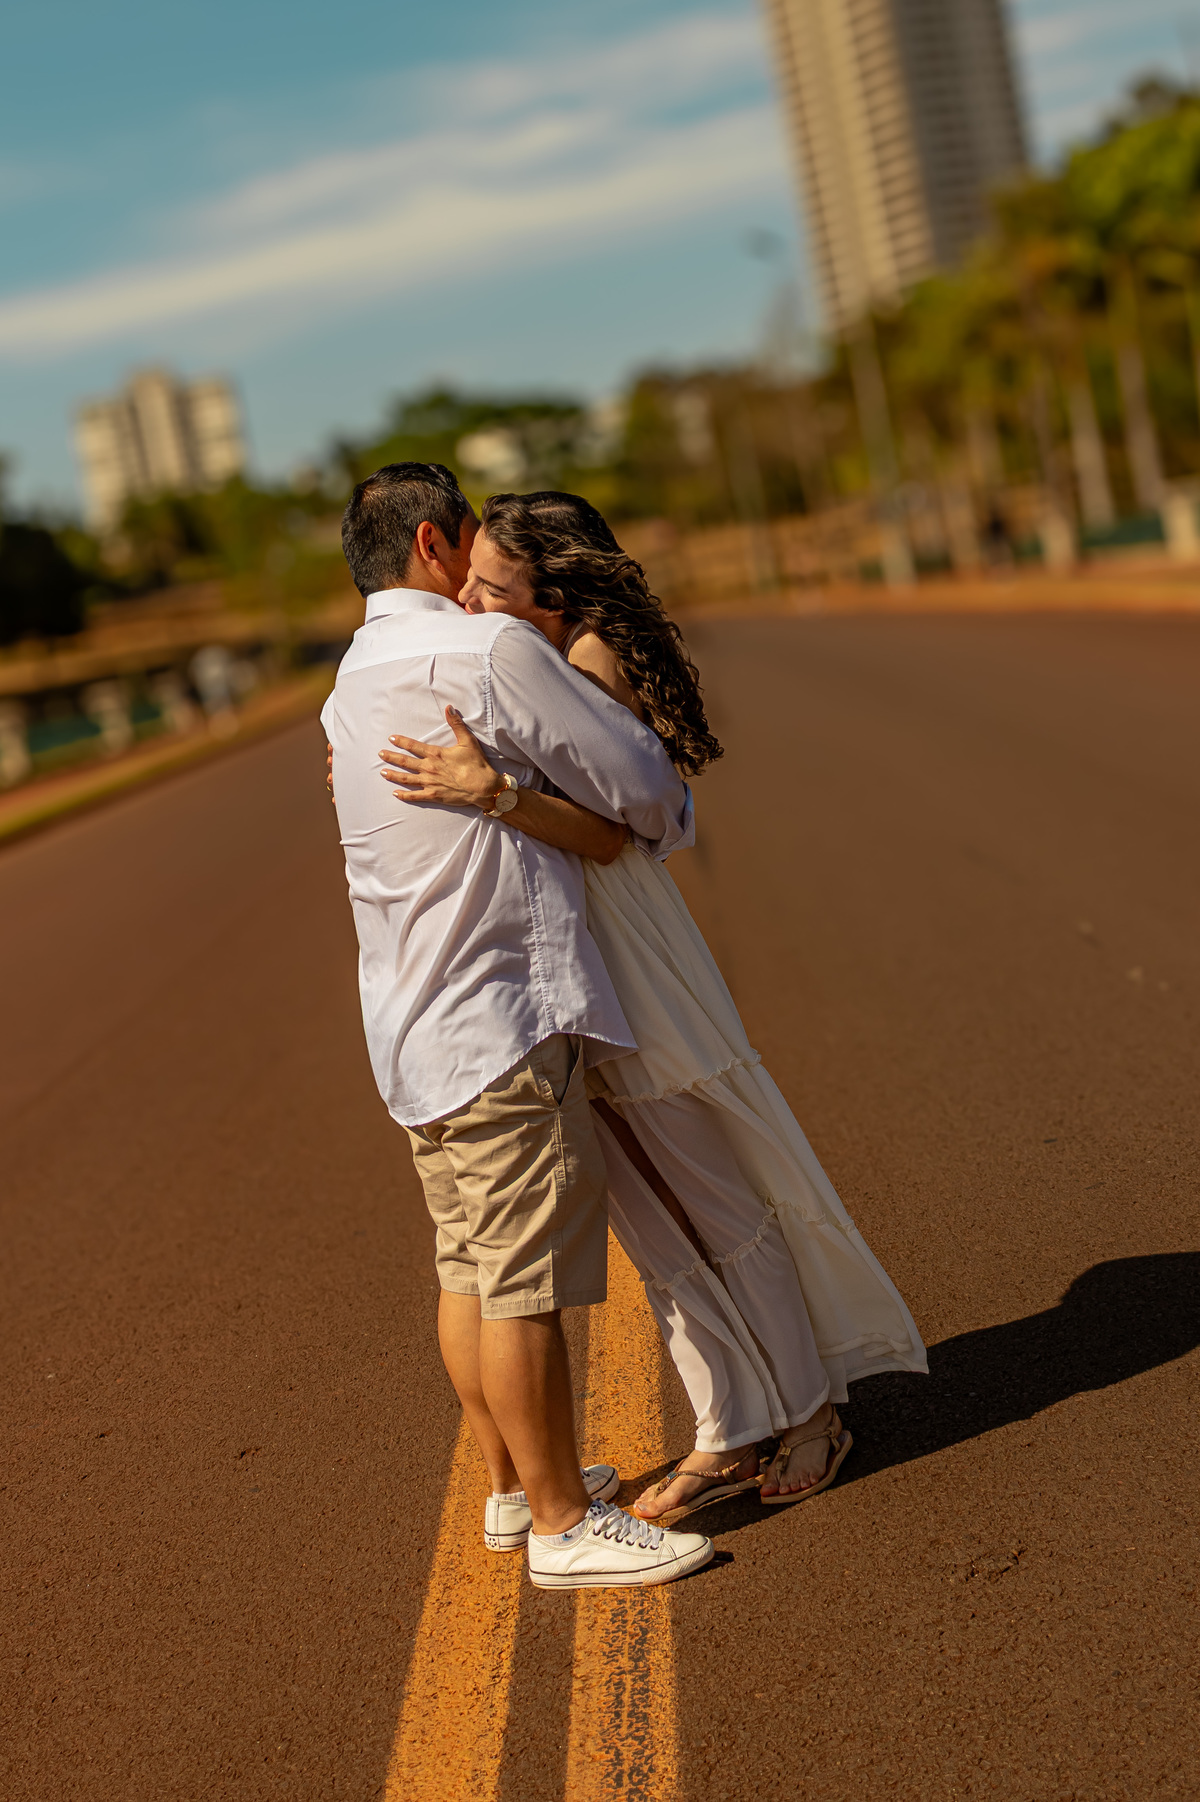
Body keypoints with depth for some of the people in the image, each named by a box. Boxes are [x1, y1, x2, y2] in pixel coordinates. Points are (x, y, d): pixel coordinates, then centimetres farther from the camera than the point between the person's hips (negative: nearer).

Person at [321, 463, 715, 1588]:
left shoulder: (352, 685, 14)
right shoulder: (493, 652, -13)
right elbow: (640, 787, -7)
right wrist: (672, 821, 14)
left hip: (412, 1024, 9)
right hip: (499, 1015, -9)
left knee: (470, 1269, 17)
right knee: (526, 1283, -2)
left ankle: (515, 1487, 30)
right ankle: (564, 1524, 7)